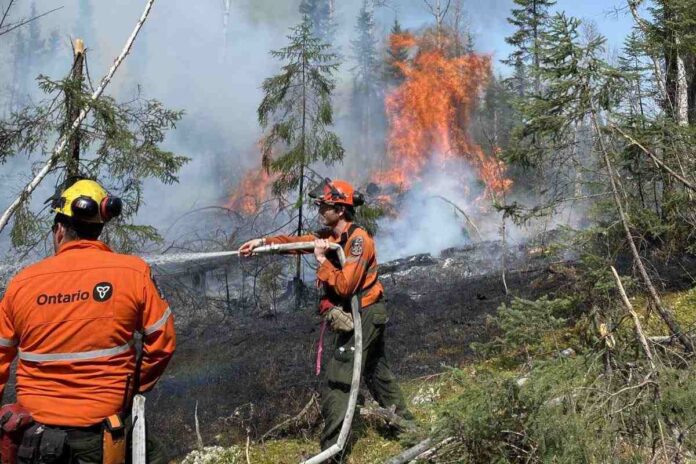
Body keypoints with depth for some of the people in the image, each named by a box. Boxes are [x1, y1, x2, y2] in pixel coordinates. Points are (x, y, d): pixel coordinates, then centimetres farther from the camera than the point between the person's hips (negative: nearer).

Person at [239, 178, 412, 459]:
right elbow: (294, 241, -1)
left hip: (364, 315, -9)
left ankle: (332, 448, -1)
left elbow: (345, 286, -27)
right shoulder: (329, 235, 4)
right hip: (364, 315, 10)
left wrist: (322, 259, -20)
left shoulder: (358, 240, -22)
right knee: (376, 370, 23)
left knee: (338, 381, -7)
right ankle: (404, 422, 40)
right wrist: (262, 242, -13)